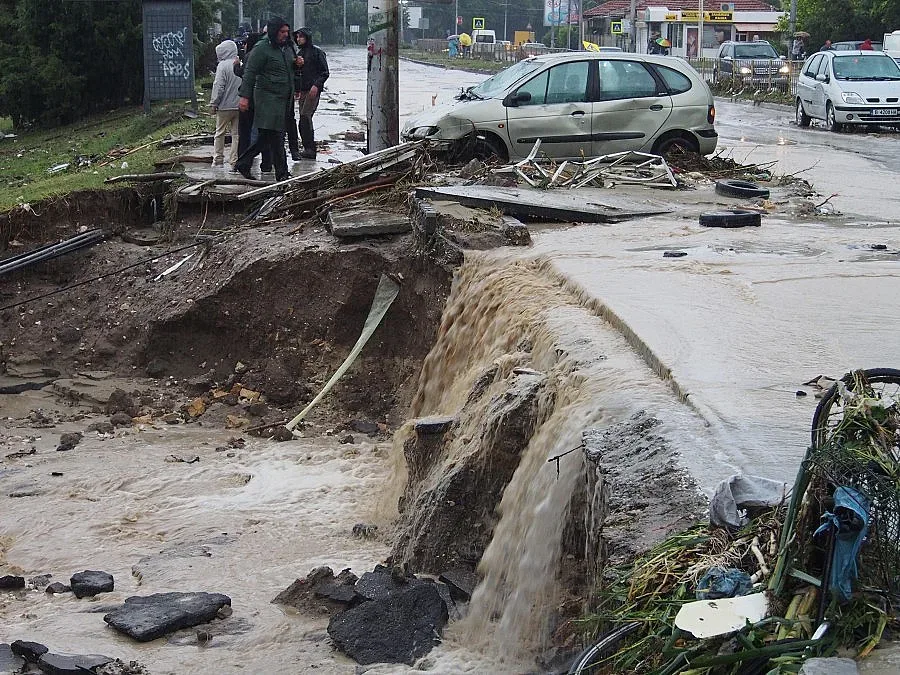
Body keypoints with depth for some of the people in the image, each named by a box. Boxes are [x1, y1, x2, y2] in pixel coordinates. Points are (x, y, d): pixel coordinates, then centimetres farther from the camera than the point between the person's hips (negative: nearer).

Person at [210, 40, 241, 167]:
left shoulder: (223, 65, -11)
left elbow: (219, 86, -13)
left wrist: (214, 103, -5)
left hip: (225, 105, -4)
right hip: (239, 105, 4)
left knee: (220, 133, 8)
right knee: (237, 134, 8)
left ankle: (218, 160, 9)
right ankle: (235, 160, 7)